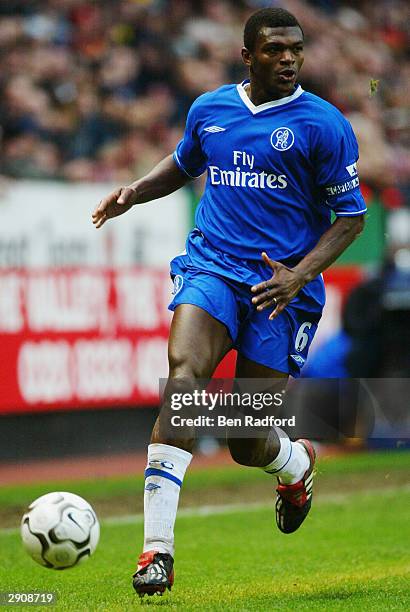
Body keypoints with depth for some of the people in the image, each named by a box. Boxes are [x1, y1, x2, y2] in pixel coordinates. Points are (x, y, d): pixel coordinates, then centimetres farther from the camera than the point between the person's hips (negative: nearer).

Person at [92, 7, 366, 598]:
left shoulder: (323, 124, -3)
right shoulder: (209, 109, 9)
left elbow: (351, 216, 1)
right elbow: (183, 163, 30)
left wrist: (301, 275, -13)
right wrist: (136, 190, 10)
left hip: (281, 288, -2)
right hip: (211, 267, 2)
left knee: (248, 444, -1)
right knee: (183, 375, -27)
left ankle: (297, 462, 41)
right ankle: (157, 548, -30)